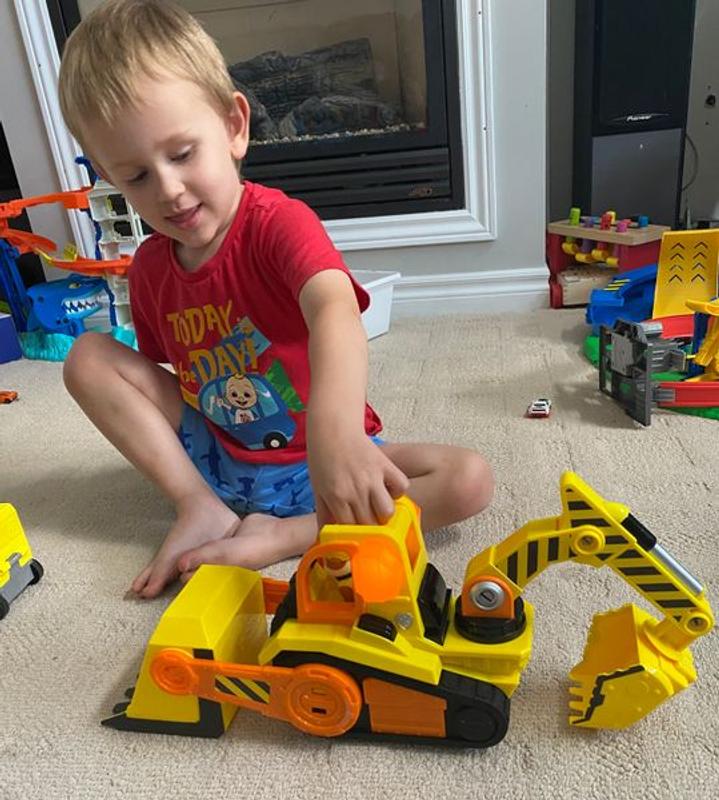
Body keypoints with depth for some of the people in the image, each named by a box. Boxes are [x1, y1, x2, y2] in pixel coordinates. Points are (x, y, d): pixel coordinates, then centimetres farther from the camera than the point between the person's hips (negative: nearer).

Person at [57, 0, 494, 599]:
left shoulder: (278, 222, -20)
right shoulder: (149, 267, -2)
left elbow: (334, 308, -42)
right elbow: (167, 371, 10)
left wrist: (335, 430, -61)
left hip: (316, 457, -3)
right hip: (218, 457, 4)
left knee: (470, 481, -24)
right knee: (87, 356, -7)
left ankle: (278, 535, -23)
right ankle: (202, 508, -10)